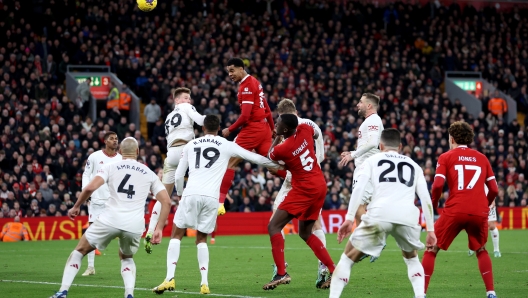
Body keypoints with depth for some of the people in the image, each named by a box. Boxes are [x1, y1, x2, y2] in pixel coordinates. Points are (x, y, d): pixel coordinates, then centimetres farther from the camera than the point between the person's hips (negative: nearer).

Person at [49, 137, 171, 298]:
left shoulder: (111, 167, 9)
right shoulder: (149, 174, 17)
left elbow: (90, 187, -6)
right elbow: (166, 202, 9)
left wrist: (76, 206, 8)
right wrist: (159, 229, 12)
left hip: (110, 220, -2)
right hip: (135, 225, 2)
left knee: (79, 251, 17)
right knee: (126, 258, 31)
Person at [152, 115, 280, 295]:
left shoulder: (191, 145, 17)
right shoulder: (226, 146, 13)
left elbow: (178, 176, 18)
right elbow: (254, 158, 19)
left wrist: (181, 193, 36)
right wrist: (276, 165, 33)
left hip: (191, 194, -1)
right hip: (211, 197, 1)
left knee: (176, 235, 10)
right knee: (201, 239, 16)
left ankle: (170, 278, -7)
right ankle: (204, 282, 1)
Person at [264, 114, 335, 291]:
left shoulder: (281, 149, -17)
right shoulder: (305, 130, -1)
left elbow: (269, 157, 9)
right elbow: (316, 135, 26)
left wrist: (278, 137, 19)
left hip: (304, 189, -8)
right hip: (320, 186, 8)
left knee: (274, 226, -5)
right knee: (305, 233, 18)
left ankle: (281, 273, -15)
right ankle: (333, 271, 12)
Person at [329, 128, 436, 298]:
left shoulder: (372, 160, 22)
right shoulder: (413, 165, 30)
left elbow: (359, 188, 6)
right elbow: (426, 198, 20)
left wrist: (349, 219, 0)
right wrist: (431, 230, 22)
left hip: (380, 214, -3)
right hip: (408, 217, 3)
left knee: (348, 257, 13)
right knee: (411, 257, 31)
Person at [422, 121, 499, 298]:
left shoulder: (446, 157, 7)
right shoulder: (482, 158, 16)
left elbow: (438, 185, -5)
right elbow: (494, 190, 12)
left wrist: (433, 205, 10)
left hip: (454, 211, -3)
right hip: (479, 211, 3)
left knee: (431, 249, 10)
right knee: (481, 250, 25)